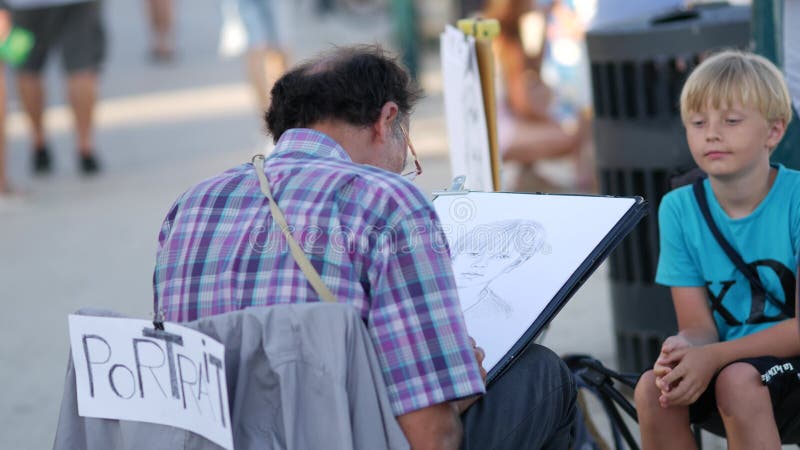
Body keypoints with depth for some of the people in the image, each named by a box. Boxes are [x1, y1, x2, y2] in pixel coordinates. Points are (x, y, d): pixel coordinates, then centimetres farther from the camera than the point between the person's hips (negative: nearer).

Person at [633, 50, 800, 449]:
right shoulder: (678, 209, 2)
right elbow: (699, 326, 0)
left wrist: (713, 357, -26)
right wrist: (683, 350, -26)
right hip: (722, 358, 4)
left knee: (737, 379, -34)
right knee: (651, 388, -25)